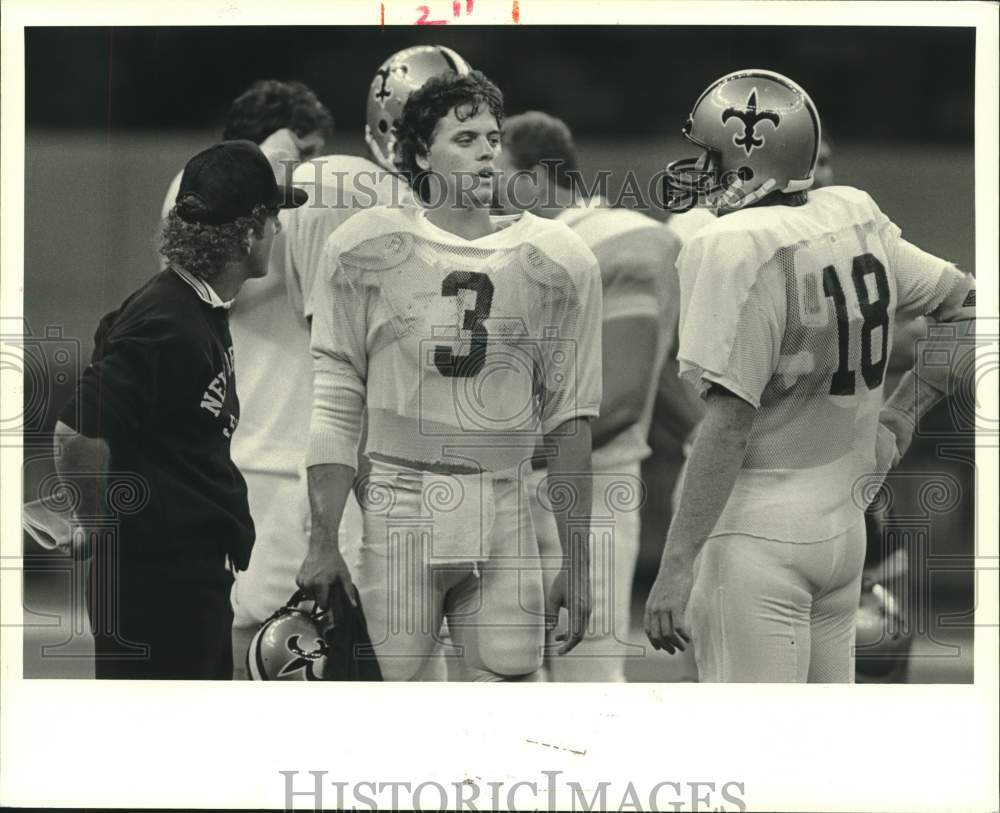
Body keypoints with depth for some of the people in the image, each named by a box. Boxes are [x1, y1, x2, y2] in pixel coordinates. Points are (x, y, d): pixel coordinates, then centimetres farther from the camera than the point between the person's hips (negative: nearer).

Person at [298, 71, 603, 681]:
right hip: (399, 510, -1)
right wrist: (324, 543, -1)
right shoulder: (367, 250, 3)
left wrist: (576, 563, 8)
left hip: (505, 517, 1)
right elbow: (335, 407, 4)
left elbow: (570, 423, 9)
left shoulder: (556, 260, 6)